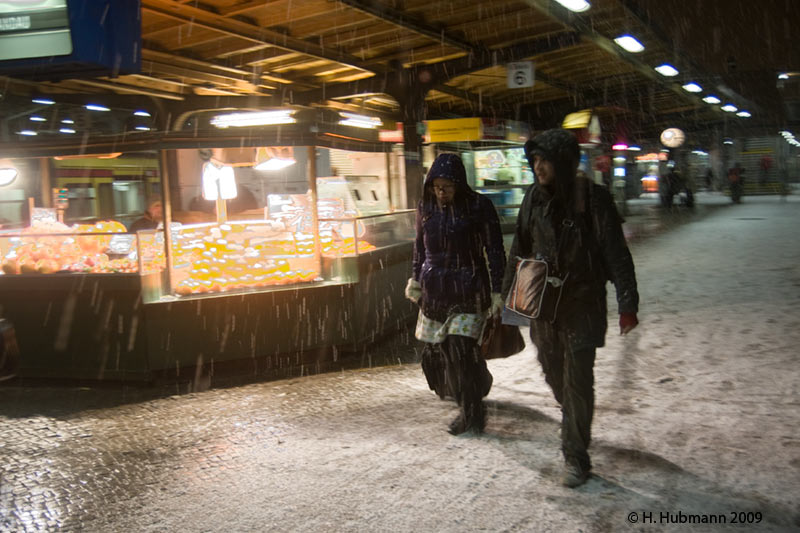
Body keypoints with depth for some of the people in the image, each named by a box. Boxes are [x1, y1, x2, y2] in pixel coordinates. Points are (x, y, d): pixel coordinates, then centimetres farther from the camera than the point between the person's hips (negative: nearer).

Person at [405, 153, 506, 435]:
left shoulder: (478, 206, -9)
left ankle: (471, 412, 6)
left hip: (468, 290, -5)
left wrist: (496, 292, -9)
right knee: (435, 349, 9)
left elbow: (494, 251, -6)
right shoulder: (425, 207, 5)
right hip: (434, 290, 5)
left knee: (460, 349, -12)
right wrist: (414, 278, 10)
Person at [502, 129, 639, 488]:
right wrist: (508, 293, 11)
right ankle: (573, 424, 45)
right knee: (553, 372, 17)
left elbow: (616, 254, -11)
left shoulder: (592, 198, -12)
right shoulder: (534, 198, 1)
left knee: (577, 381, -2)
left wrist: (627, 304, -14)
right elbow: (519, 249, 11)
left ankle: (576, 456, 11)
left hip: (582, 304, -5)